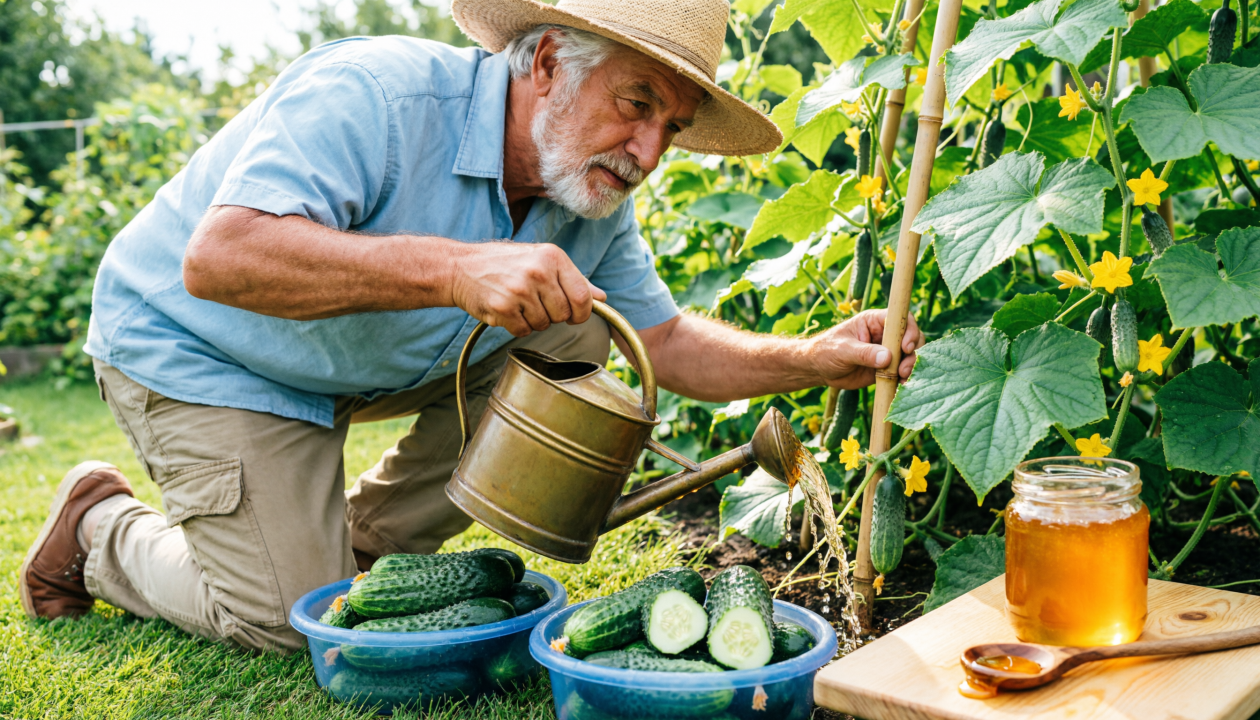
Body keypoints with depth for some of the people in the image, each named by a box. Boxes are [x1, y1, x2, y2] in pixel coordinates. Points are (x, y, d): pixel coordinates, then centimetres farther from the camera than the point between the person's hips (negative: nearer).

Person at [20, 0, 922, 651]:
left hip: (373, 357, 7)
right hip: (195, 346, -6)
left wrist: (811, 358, -20)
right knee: (298, 624, -11)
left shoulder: (593, 202, -10)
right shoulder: (372, 94, -33)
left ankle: (364, 541, 5)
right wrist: (456, 268, -52)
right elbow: (217, 258, -44)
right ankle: (103, 526, 18)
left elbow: (672, 342, -3)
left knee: (573, 339, -9)